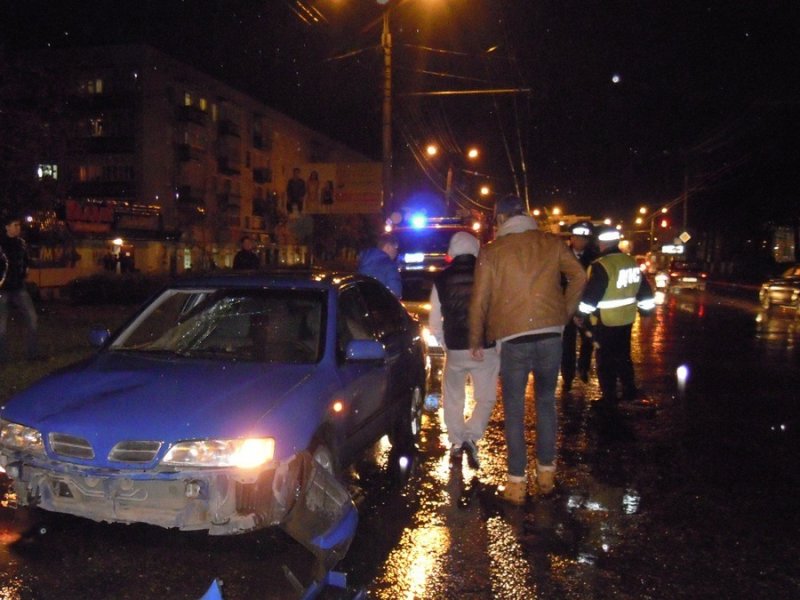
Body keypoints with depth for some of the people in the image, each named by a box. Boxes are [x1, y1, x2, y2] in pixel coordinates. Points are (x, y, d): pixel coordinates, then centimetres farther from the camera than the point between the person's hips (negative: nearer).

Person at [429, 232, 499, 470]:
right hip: (486, 349, -1)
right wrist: (499, 345, 4)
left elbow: (434, 323, 3)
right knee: (486, 398, 13)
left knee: (453, 397, 20)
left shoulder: (441, 279, 1)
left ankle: (456, 443, 23)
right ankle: (471, 437, -5)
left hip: (455, 349, 1)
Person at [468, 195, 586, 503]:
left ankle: (517, 482, 10)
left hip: (512, 338, -3)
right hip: (550, 333, 3)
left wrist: (476, 342, 8)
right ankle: (546, 472, 25)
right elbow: (579, 276, 4)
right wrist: (564, 313, 13)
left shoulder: (491, 252, -1)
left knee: (514, 410, 6)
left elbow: (479, 300, -2)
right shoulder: (552, 243, 6)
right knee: (546, 403, 16)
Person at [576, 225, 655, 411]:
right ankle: (630, 390, 32)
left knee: (606, 360, 3)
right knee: (623, 355, 22)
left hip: (606, 322, -7)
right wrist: (645, 308, 25)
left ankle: (609, 398, 10)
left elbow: (591, 295, -19)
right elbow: (644, 290, 13)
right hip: (627, 319, 8)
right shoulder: (632, 262, 6)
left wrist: (581, 314, -7)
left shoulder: (601, 266, -20)